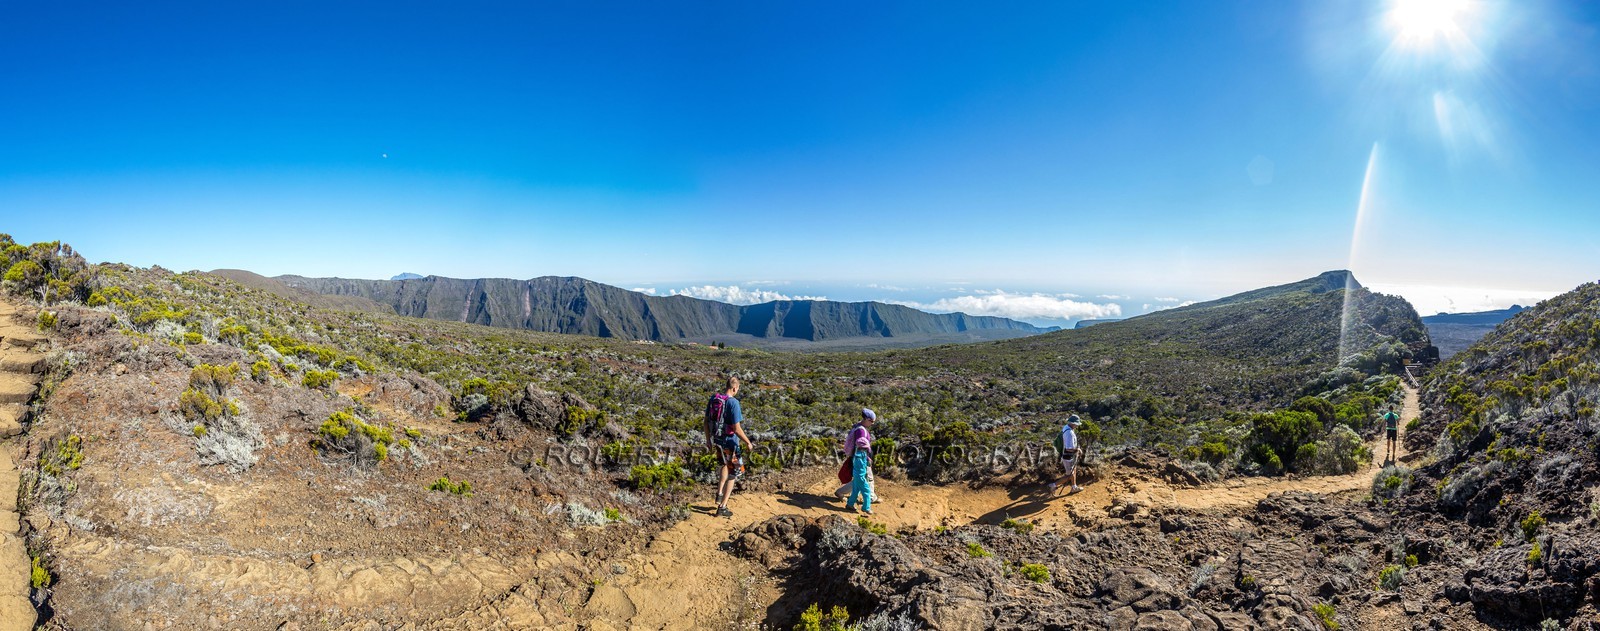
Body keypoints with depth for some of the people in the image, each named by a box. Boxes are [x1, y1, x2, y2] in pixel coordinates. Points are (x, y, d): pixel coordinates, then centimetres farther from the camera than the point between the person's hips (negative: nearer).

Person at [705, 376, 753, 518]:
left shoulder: (713, 398, -2)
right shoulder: (733, 403, -25)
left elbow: (706, 421, 5)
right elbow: (737, 429, -25)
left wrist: (708, 440, 16)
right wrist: (748, 442, -10)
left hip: (716, 441, 7)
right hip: (730, 442, -7)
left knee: (726, 464, 35)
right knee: (733, 473, 11)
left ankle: (720, 494, 30)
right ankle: (722, 507, 13)